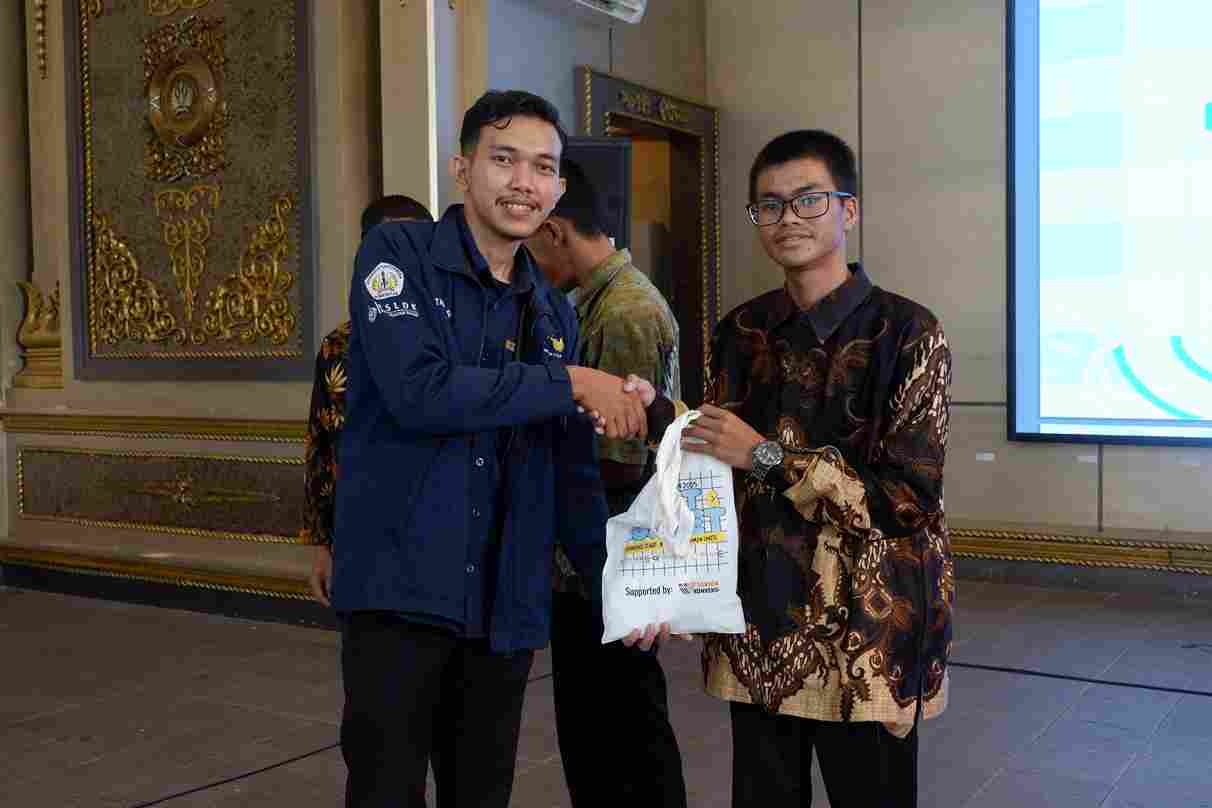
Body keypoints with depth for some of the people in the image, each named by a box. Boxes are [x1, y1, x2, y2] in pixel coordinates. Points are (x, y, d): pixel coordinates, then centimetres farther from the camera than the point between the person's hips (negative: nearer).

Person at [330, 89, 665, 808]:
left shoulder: (555, 313, 12)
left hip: (506, 605, 5)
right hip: (400, 587, -5)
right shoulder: (398, 253, -3)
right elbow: (418, 391, -20)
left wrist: (617, 582, 3)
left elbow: (573, 473, 13)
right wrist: (572, 384, -16)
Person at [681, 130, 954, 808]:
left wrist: (768, 455, -17)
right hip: (758, 631, 5)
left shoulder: (906, 333, -9)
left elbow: (908, 496, -14)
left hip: (867, 639, -4)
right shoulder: (743, 333, 7)